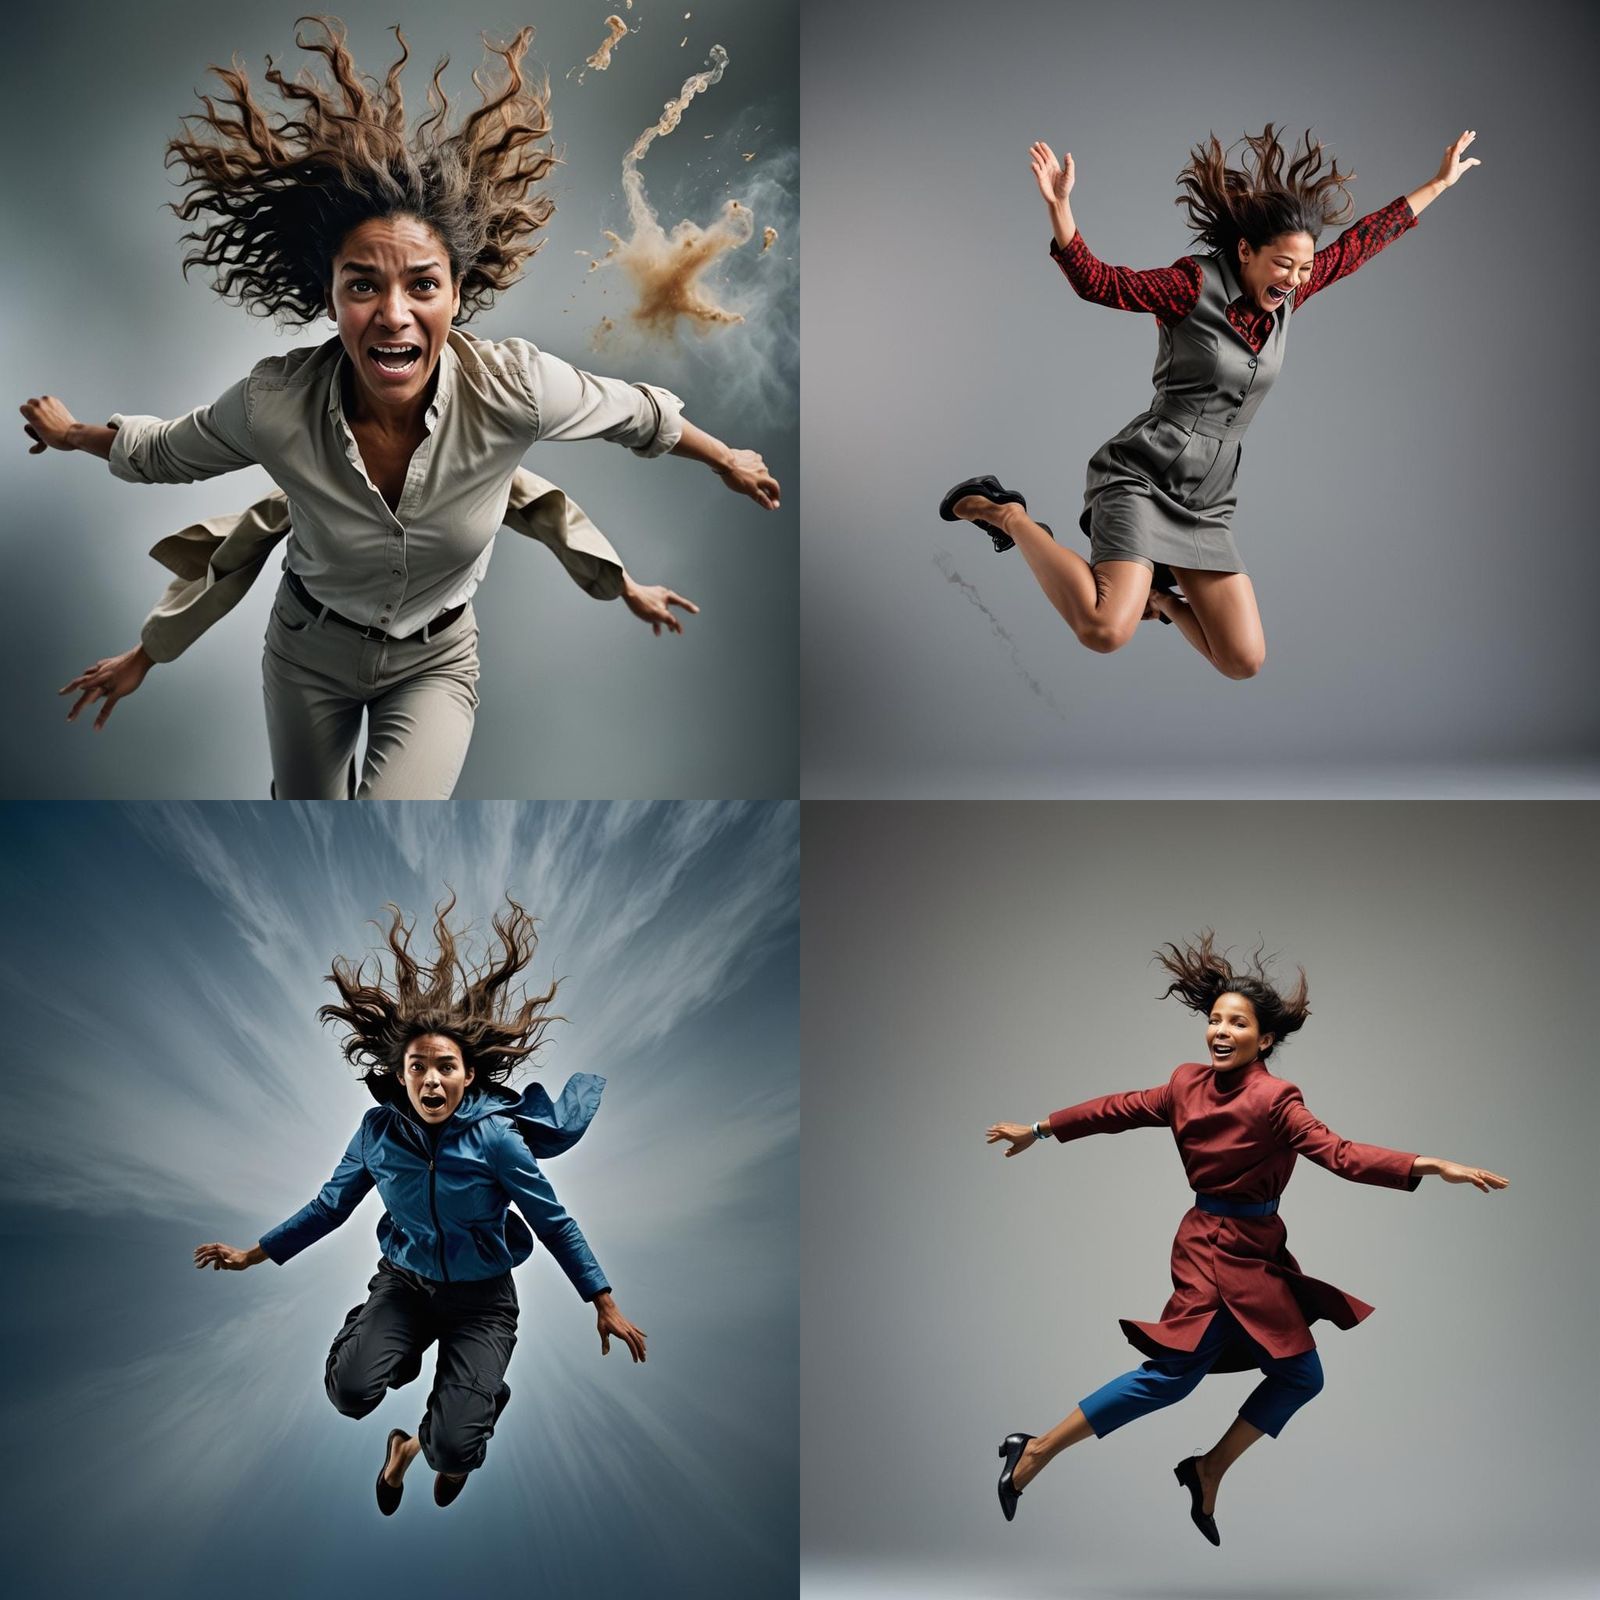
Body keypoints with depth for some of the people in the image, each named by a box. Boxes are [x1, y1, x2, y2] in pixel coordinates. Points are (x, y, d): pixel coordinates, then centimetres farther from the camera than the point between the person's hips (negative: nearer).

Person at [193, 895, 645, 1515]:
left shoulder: (495, 1137, -17)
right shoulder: (379, 1132, -8)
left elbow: (553, 1222, -8)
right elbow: (329, 1206, 7)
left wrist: (605, 1304, -7)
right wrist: (253, 1255, 10)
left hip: (482, 1296, -2)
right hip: (404, 1283, 3)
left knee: (450, 1448, -21)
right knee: (349, 1389, -27)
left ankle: (482, 1394, 19)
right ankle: (405, 1355, 10)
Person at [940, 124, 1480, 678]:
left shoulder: (1287, 293, 10)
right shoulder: (1195, 285, -8)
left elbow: (1360, 242, 20)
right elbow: (1099, 282, -17)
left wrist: (1439, 183, 26)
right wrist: (1059, 206, -32)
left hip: (1206, 505, 7)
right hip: (1140, 477, -7)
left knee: (1245, 663, -3)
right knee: (1105, 631, -29)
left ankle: (1159, 592, 25)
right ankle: (1009, 516, -5)